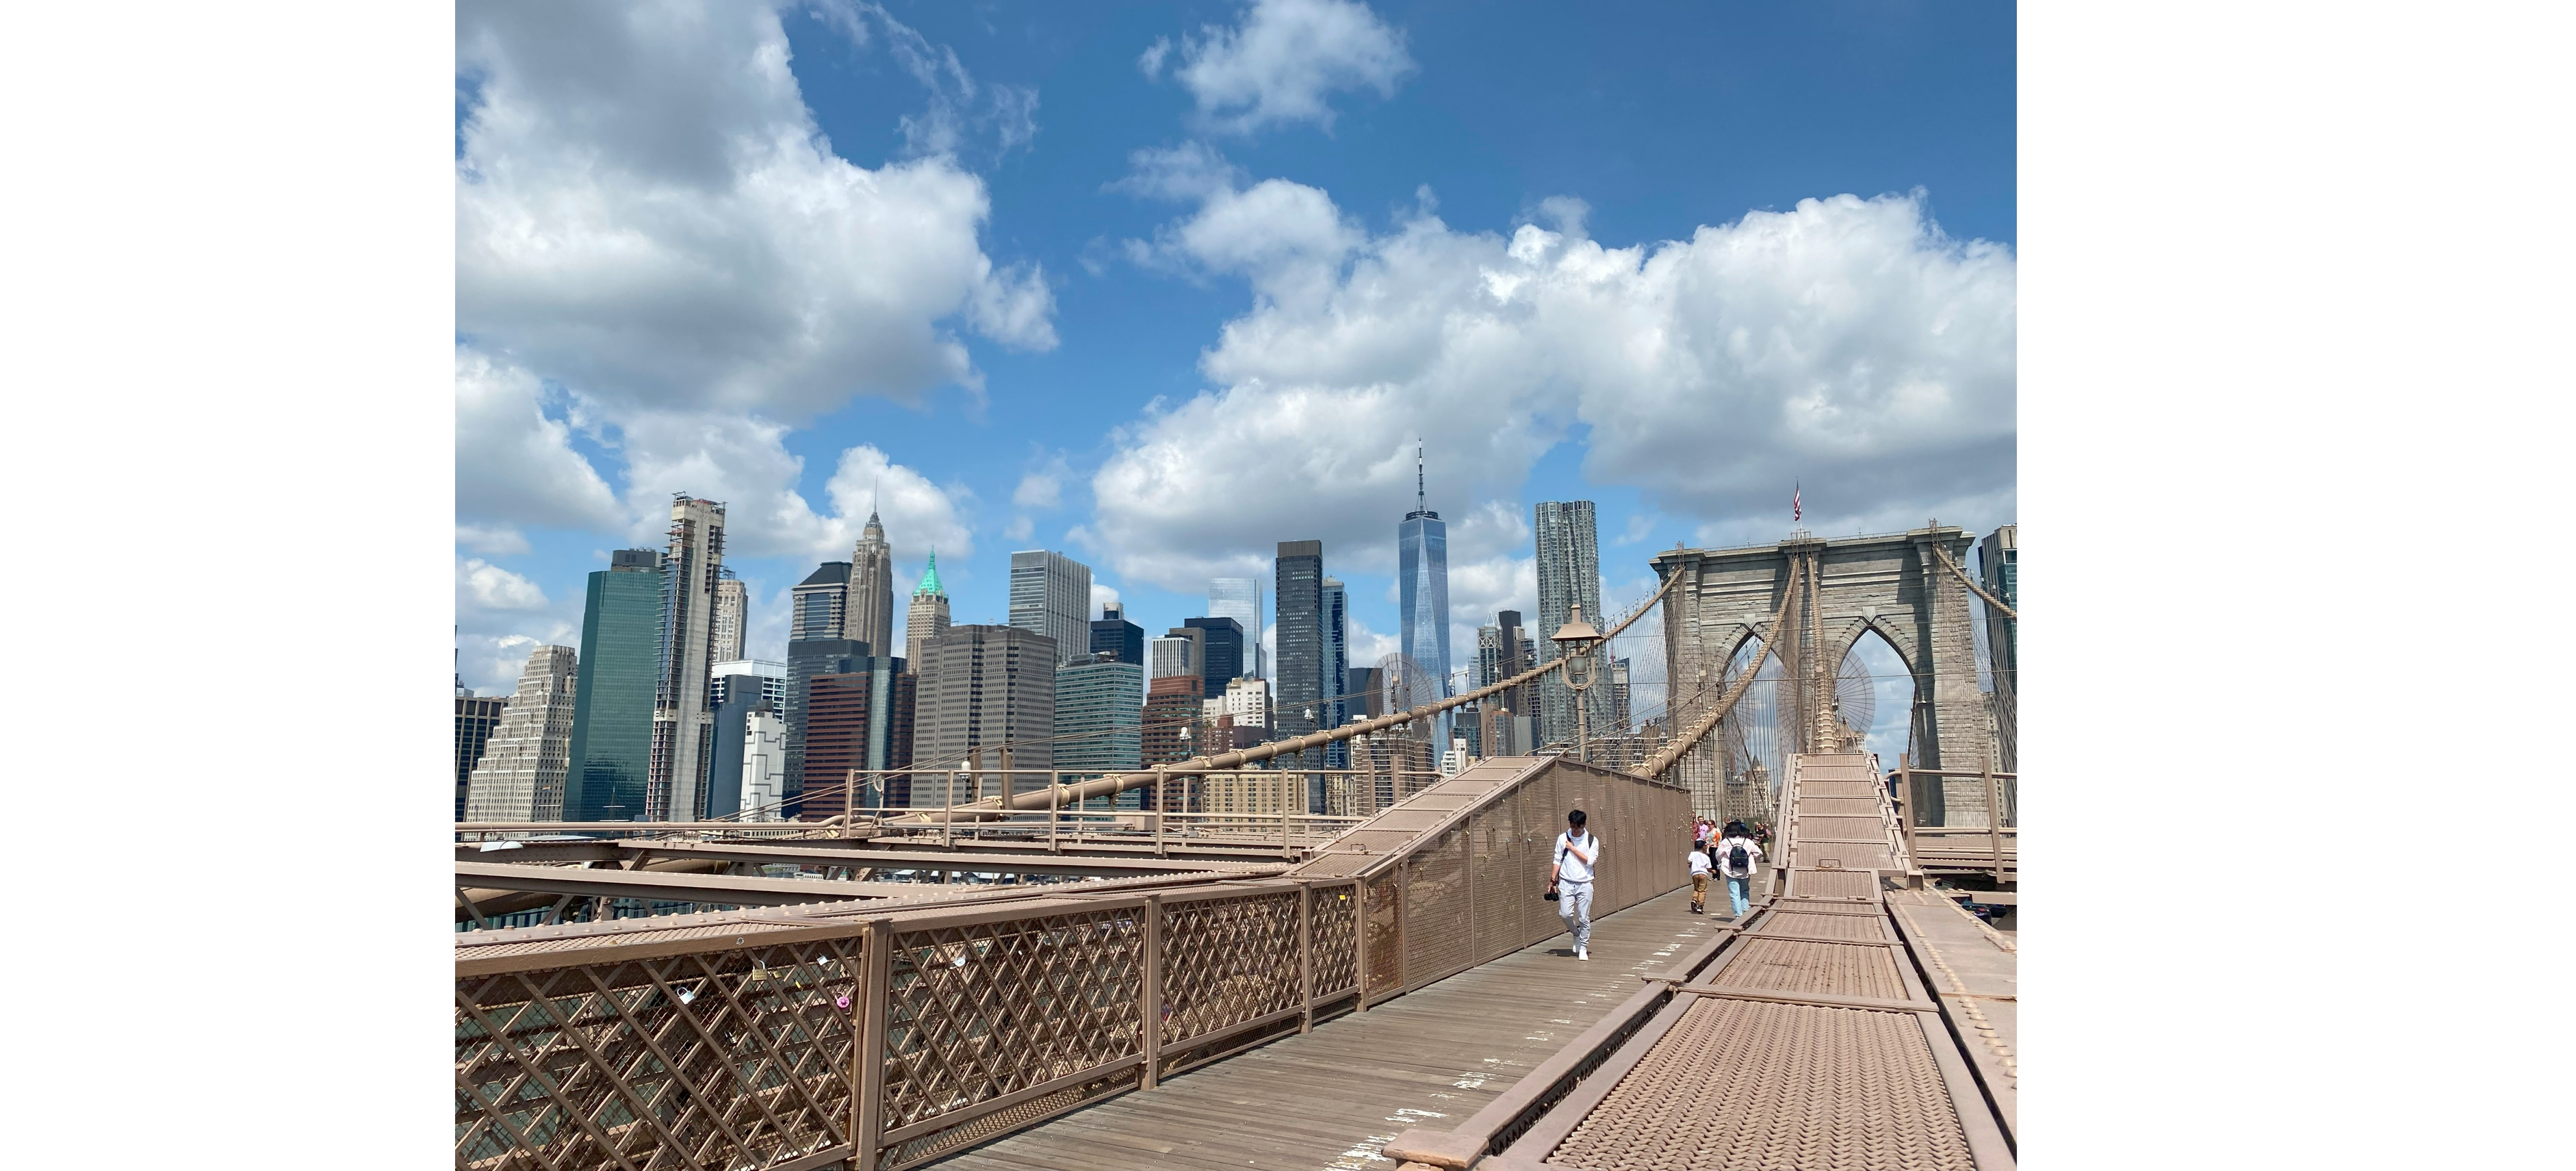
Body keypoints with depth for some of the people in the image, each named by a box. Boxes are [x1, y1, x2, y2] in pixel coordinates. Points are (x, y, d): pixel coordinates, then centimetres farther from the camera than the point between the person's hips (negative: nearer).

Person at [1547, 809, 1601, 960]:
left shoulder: (1592, 840, 0)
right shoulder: (1562, 838, 4)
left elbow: (1589, 861, -9)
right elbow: (1557, 861, 6)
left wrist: (1573, 848, -9)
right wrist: (1552, 880, 0)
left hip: (1585, 884, -1)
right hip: (1566, 883, 1)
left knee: (1584, 918, -1)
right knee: (1565, 913, -11)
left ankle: (1583, 948, 15)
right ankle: (1576, 933, 19)